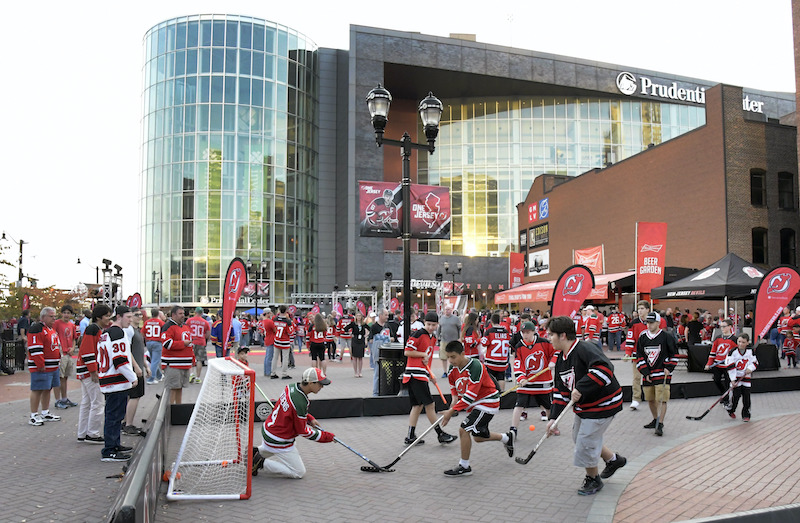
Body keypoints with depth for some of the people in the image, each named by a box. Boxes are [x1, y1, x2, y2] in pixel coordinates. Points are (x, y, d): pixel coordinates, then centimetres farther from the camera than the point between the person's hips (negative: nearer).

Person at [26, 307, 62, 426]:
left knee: (47, 389, 15)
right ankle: (33, 416, 0)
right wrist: (41, 365, -21)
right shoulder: (36, 329, -13)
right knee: (37, 390, -5)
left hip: (53, 367, 9)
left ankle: (45, 413, 25)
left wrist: (58, 359, 20)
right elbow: (35, 349, -19)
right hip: (40, 368, -9)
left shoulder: (51, 329, 18)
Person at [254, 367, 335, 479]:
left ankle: (256, 452, 20)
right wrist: (326, 437, -10)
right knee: (300, 473, 3)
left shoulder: (291, 387, -6)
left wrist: (310, 419, 5)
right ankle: (263, 463, -3)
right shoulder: (300, 402, -30)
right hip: (278, 443, -9)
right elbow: (303, 431, -19)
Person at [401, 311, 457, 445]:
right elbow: (407, 352, -13)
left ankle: (411, 437, 15)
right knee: (429, 404, -4)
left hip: (422, 375, 9)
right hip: (415, 374, -9)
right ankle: (440, 434, 4)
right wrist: (424, 354, -11)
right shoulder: (417, 334, -11)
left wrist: (430, 374, 18)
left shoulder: (433, 338, 16)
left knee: (418, 405, 11)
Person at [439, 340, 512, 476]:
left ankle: (464, 467, -2)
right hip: (476, 404, 9)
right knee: (478, 437, 17)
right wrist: (454, 398, -8)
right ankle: (507, 438, 42)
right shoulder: (453, 368, -6)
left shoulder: (475, 367, -30)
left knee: (464, 429, -16)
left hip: (487, 402, -9)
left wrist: (452, 411, -32)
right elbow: (454, 385, 14)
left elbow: (471, 395, -32)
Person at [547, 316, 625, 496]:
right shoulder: (561, 359, 4)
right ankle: (614, 460, 41)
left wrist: (580, 388, -38)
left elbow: (604, 369, -41)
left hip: (603, 404, -10)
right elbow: (561, 391, 6)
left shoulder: (584, 349, -25)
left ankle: (593, 480, 22)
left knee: (585, 442, -5)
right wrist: (553, 417, 0)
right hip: (583, 405, 10)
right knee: (579, 437, 19)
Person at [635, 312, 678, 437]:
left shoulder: (666, 337, -5)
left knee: (661, 399, -10)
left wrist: (668, 367, -6)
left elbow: (674, 354, 2)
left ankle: (660, 425, -7)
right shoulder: (642, 338, 6)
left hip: (662, 373, -4)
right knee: (650, 399, 12)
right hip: (648, 374, 5)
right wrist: (645, 372, 0)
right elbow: (639, 356, 8)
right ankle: (655, 420, 31)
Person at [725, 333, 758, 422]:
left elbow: (755, 362, 7)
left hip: (746, 377, 3)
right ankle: (731, 410, 15)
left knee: (746, 396, 1)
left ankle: (746, 415, 13)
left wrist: (750, 368, -15)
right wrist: (733, 380, -18)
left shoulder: (750, 351, -3)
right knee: (736, 395, -8)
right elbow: (730, 366, -14)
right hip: (735, 377, -3)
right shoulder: (733, 352, -13)